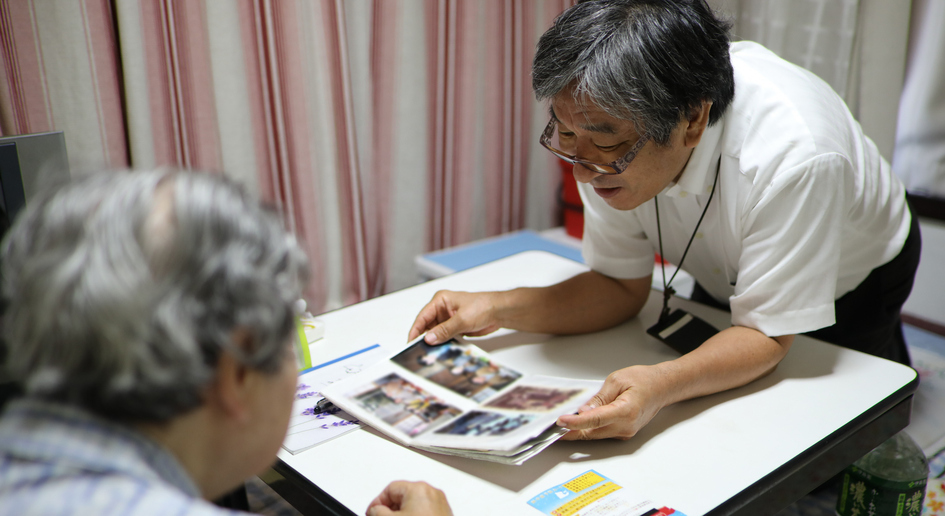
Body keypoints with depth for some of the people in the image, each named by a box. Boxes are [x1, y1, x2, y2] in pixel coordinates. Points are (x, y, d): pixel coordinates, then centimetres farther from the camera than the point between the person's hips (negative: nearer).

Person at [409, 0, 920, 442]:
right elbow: (621, 287, -18)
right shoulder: (605, 127, -28)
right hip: (723, 283, 4)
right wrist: (498, 308, -33)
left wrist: (662, 385, -55)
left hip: (851, 282, -3)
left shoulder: (793, 159, -44)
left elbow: (766, 336, -35)